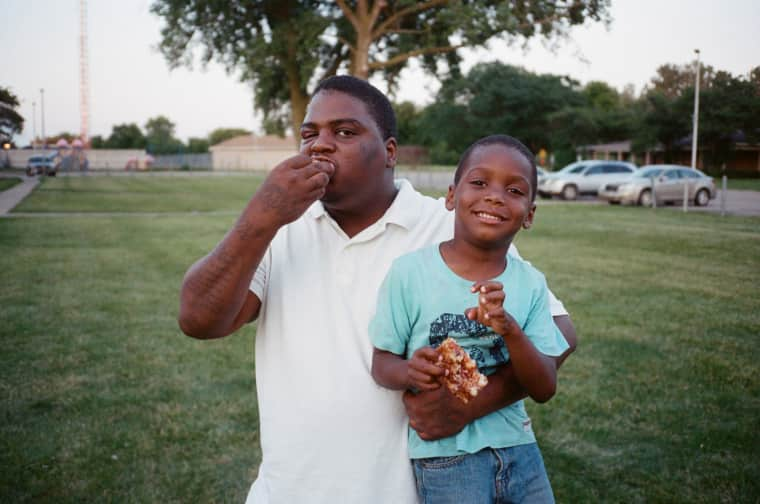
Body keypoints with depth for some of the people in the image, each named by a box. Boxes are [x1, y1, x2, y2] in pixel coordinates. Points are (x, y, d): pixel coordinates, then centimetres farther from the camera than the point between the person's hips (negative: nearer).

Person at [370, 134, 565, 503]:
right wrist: (410, 372, -27)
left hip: (518, 450, 3)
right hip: (444, 458, -3)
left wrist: (511, 330, -24)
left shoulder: (531, 283, -4)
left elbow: (544, 390, -7)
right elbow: (382, 363, -5)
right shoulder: (410, 272, -14)